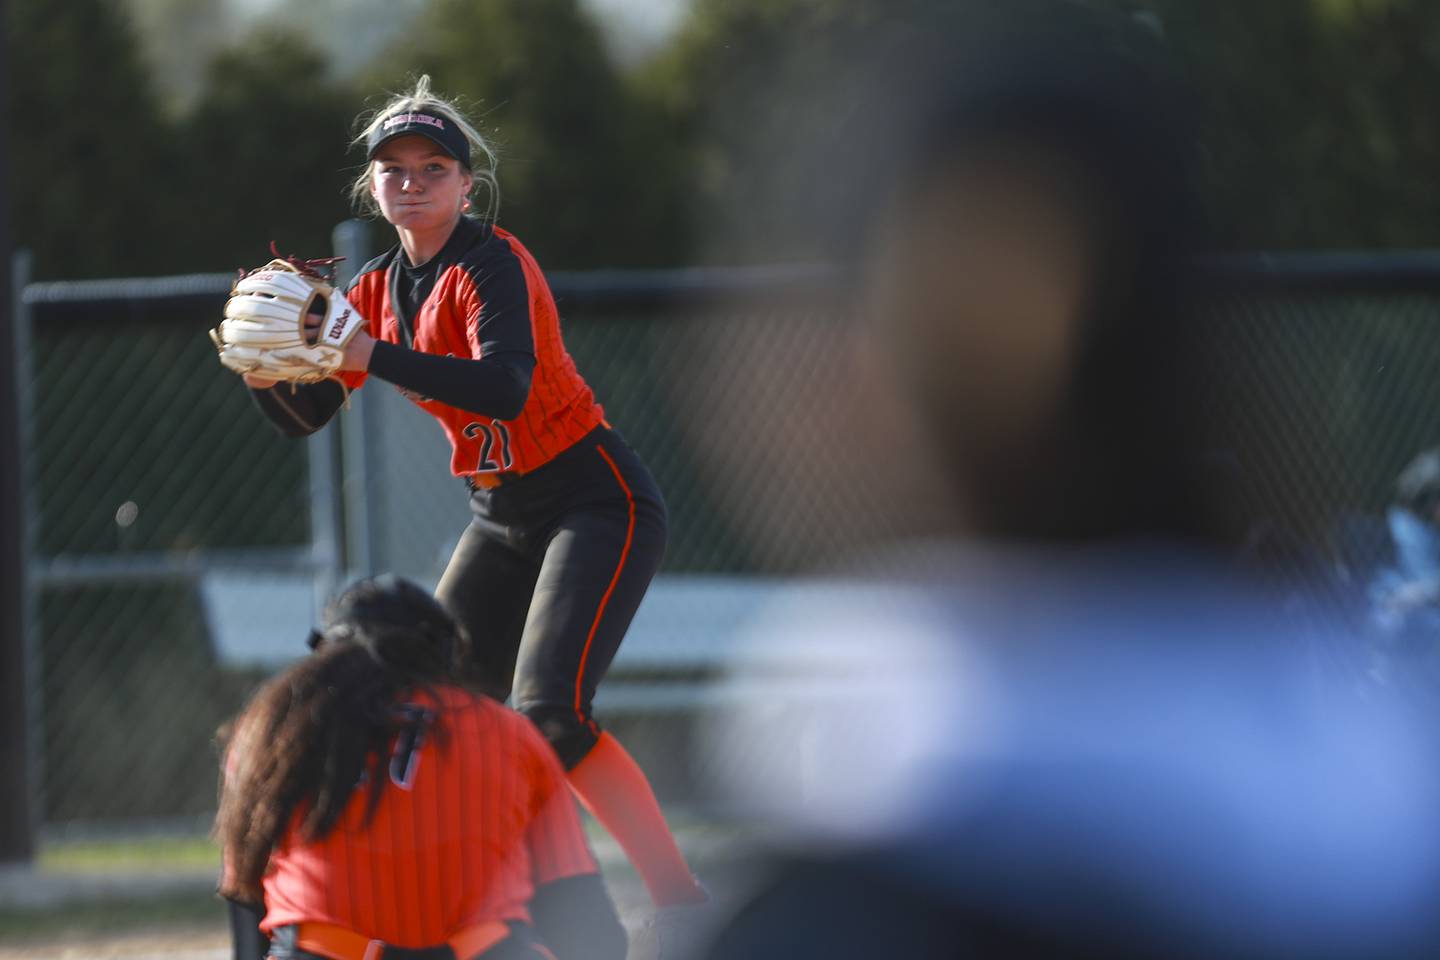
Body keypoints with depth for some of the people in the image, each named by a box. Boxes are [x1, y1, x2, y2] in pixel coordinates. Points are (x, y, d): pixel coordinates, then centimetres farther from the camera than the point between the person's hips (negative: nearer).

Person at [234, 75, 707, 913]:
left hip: (599, 503, -8)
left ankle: (684, 901, -21)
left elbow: (506, 389, -35)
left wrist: (372, 356, -41)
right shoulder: (380, 288, 6)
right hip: (502, 522, 8)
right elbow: (307, 417, 6)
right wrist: (269, 374, -16)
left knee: (549, 713, -23)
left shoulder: (491, 263, -18)